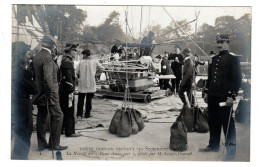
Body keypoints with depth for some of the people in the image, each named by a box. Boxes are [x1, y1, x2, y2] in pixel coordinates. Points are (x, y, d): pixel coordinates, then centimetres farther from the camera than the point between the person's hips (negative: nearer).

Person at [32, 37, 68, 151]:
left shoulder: (37, 56, 10)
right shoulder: (47, 58, -19)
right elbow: (48, 77, -27)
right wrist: (50, 93, -19)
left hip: (40, 93, 9)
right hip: (48, 93, -9)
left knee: (42, 118, 13)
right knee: (57, 116, 1)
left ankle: (41, 144, 20)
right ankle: (54, 144, 7)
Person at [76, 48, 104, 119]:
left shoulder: (81, 62, -3)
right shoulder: (95, 62, -2)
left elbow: (77, 72, -3)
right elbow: (102, 68, 6)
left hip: (82, 83, 0)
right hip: (91, 83, 0)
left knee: (81, 99, 9)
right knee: (89, 99, 8)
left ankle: (79, 114, 9)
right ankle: (87, 114, 10)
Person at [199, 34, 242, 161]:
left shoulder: (233, 58, -6)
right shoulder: (213, 59, 15)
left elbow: (237, 79, -11)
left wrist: (231, 96, -17)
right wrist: (206, 92, 17)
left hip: (225, 97, -7)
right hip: (213, 96, 7)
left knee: (227, 123, 0)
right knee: (213, 122, 14)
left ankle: (231, 150, 10)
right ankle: (213, 145, 28)